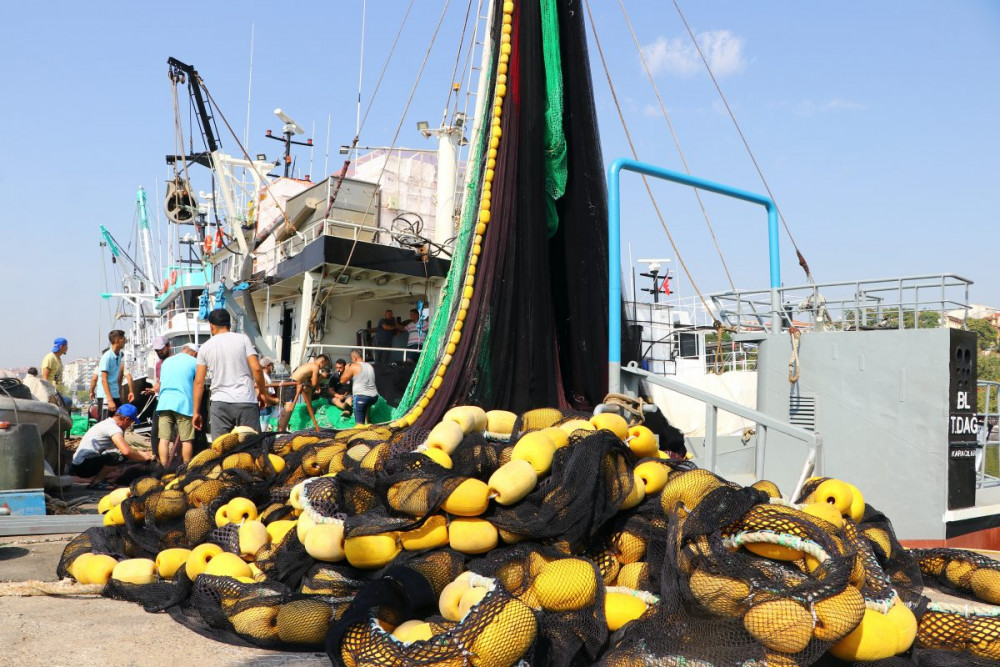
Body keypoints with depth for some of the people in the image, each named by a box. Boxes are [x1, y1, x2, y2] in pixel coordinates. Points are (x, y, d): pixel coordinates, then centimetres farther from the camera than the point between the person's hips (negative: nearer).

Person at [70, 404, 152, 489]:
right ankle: (95, 482, -11)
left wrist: (142, 454, 20)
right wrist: (144, 458, -12)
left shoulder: (107, 423, 14)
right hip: (83, 466, -10)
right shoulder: (113, 427, -16)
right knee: (119, 455, -25)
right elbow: (126, 451, -28)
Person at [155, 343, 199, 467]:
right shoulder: (194, 362, 5)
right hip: (183, 404, -5)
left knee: (164, 439, 1)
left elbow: (158, 387, 26)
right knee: (186, 440, 2)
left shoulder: (166, 361, 21)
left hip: (164, 403, 5)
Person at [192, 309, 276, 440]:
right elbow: (256, 368, -5)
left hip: (219, 403, 2)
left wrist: (196, 412, 13)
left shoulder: (205, 348, 8)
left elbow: (199, 382, 7)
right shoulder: (243, 339, 3)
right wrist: (263, 393, 8)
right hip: (245, 401, -1)